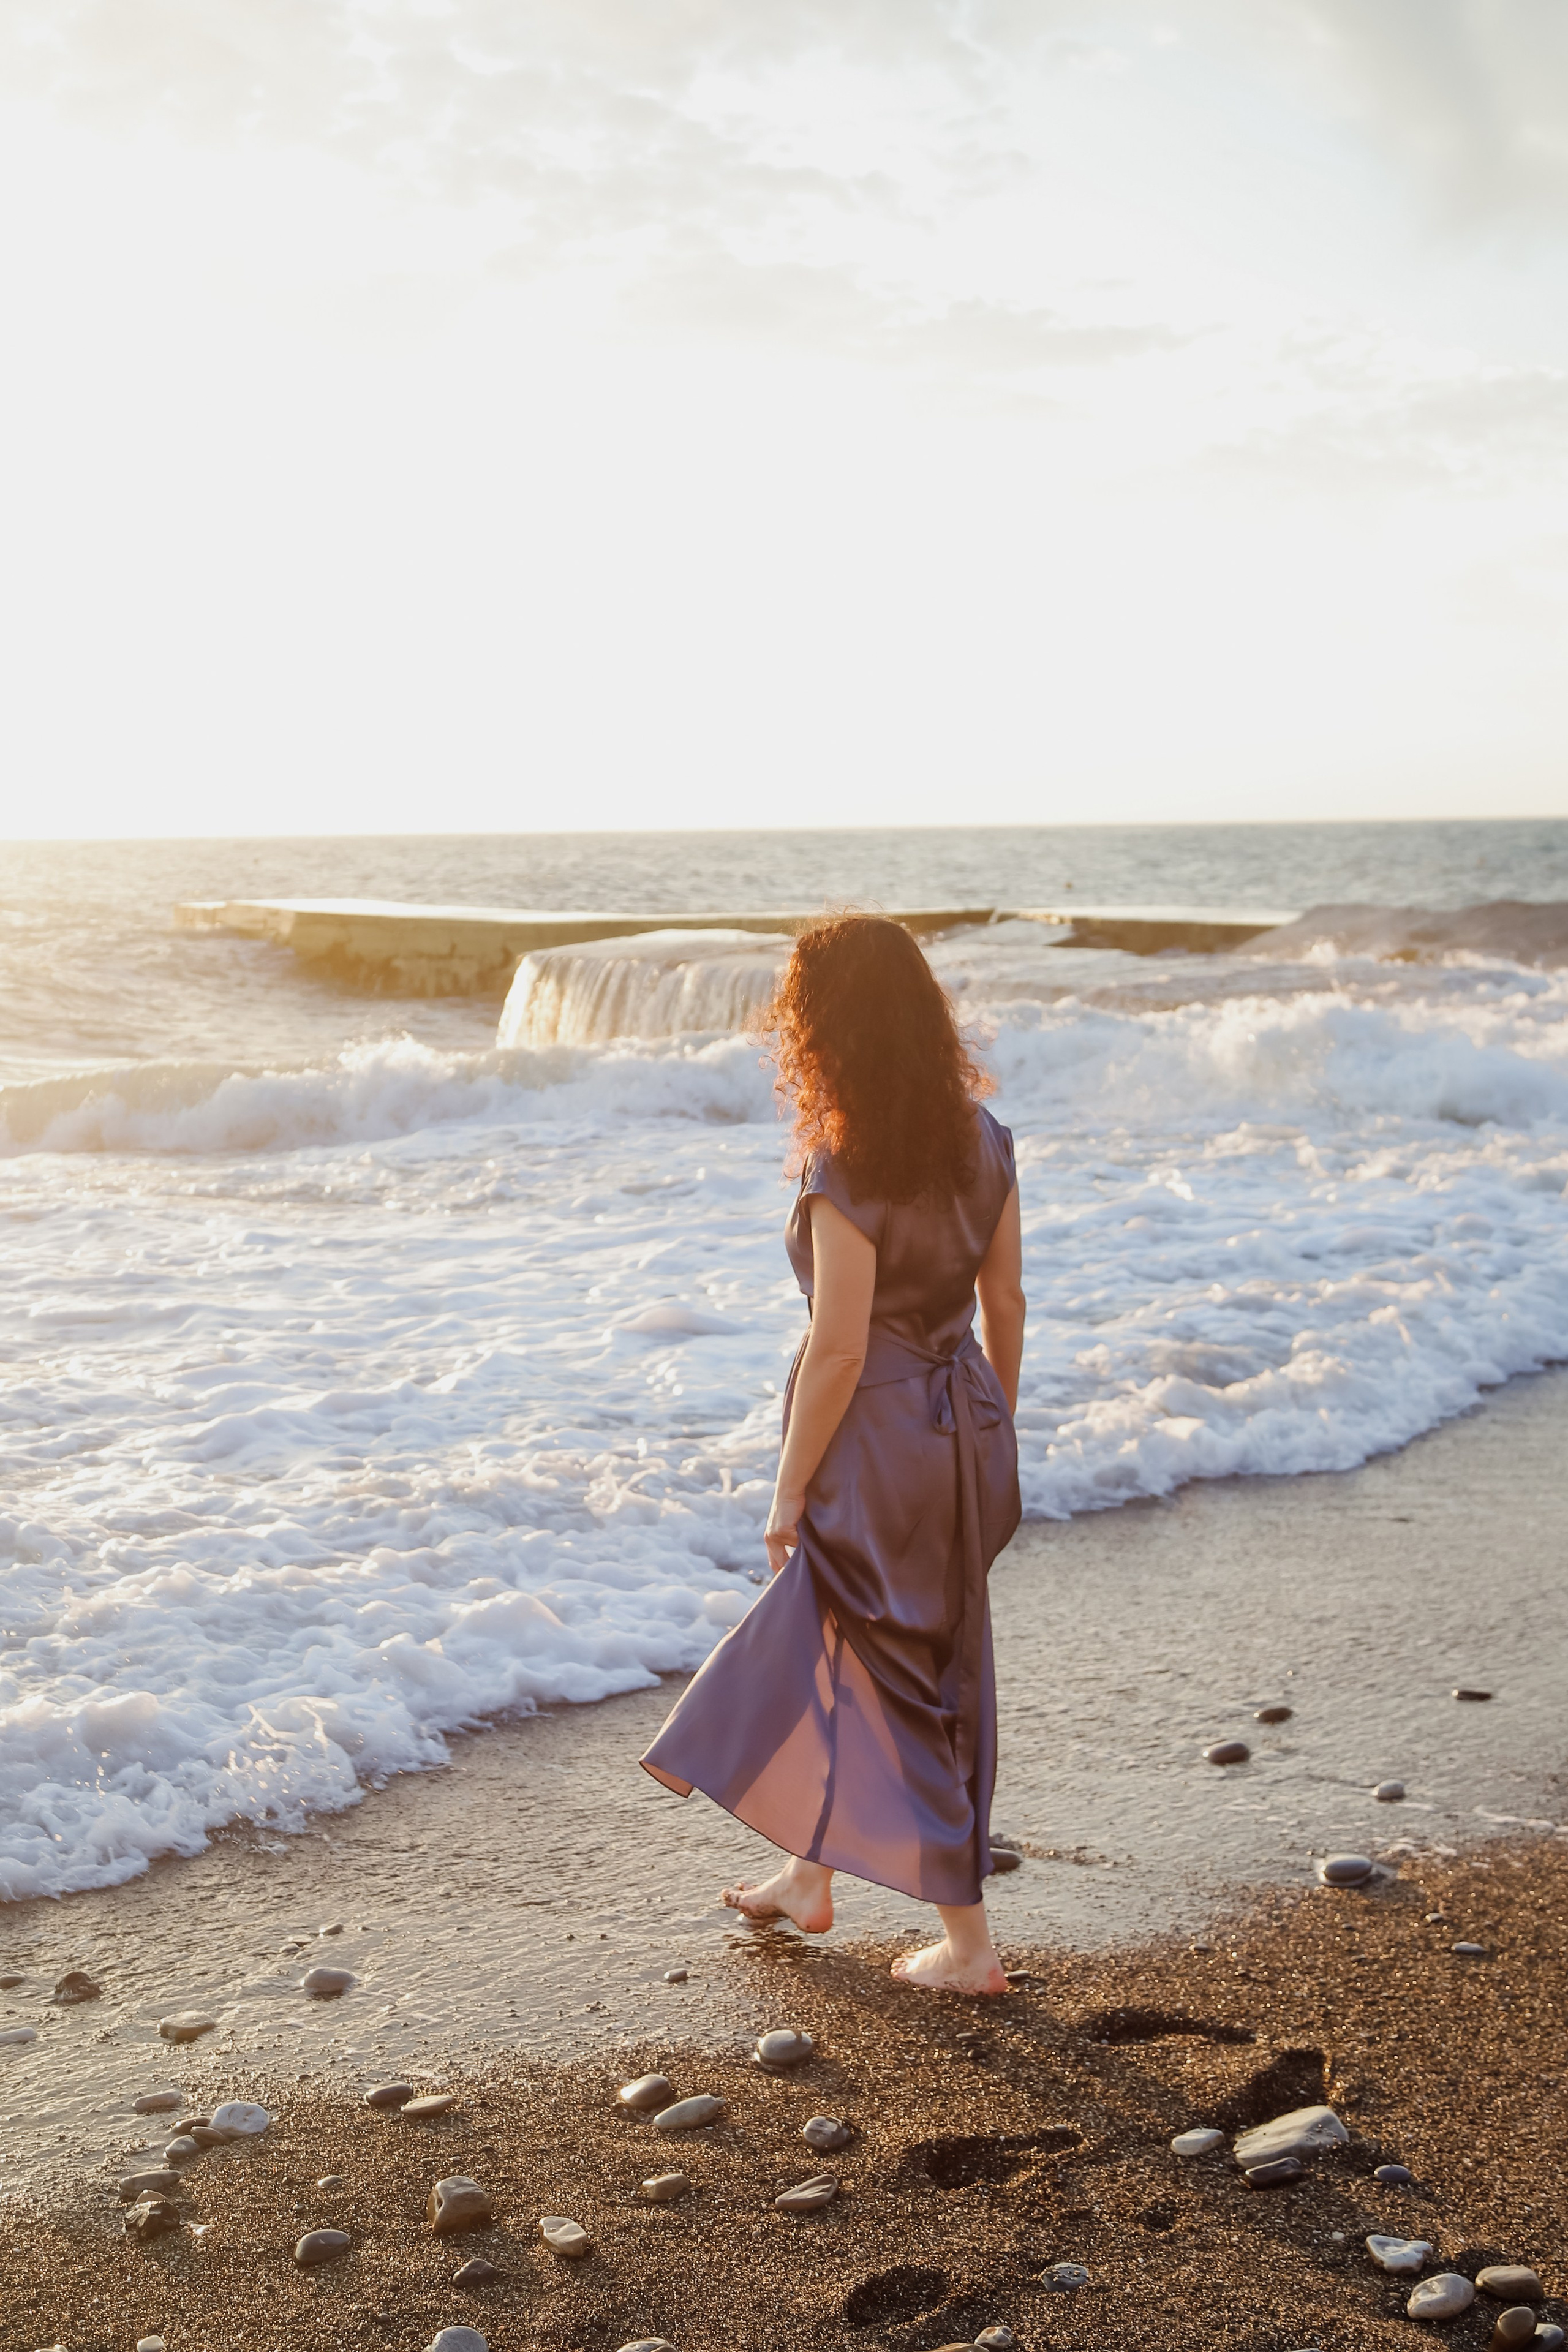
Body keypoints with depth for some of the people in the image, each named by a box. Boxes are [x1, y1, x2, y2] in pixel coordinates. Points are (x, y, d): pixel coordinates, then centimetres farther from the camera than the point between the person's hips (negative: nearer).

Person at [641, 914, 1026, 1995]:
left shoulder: (848, 1173, -23)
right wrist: (992, 1438, 17)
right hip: (962, 1428, 8)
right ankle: (810, 1876, 40)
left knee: (896, 1680, 6)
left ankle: (970, 1942, 15)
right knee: (824, 1642, 24)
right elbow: (1006, 1305, 6)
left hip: (878, 1442, -8)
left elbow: (840, 1353, -20)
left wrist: (791, 1490, -10)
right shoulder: (982, 1139, -1)